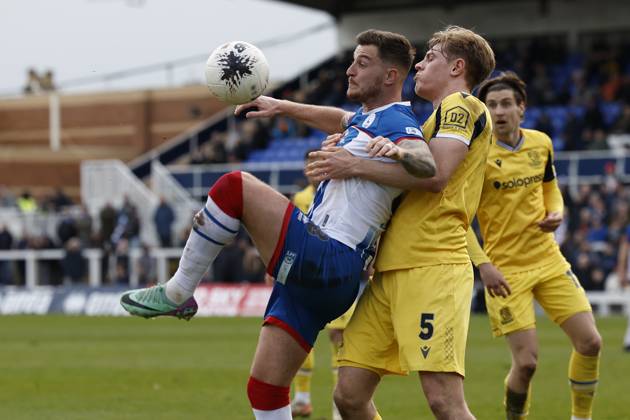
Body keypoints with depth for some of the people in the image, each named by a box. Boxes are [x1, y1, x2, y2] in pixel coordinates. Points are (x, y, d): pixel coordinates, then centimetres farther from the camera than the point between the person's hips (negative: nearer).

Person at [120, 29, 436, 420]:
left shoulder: (395, 123, -8)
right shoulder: (366, 117, 20)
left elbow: (427, 164, -30)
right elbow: (339, 119, 46)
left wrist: (397, 151, -49)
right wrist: (283, 106, 45)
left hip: (326, 260, -10)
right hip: (312, 273, 10)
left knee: (234, 186, -16)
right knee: (265, 387, 9)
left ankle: (177, 292, -7)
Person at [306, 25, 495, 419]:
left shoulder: (463, 105, 0)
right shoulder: (438, 118, 30)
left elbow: (435, 175, -15)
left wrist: (356, 166, -8)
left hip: (432, 268, -9)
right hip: (389, 270, 9)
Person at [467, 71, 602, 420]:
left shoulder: (541, 143, 4)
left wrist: (555, 213, -2)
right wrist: (483, 264, -18)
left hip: (549, 260, 5)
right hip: (504, 270, -5)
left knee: (590, 342, -3)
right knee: (526, 361, -11)